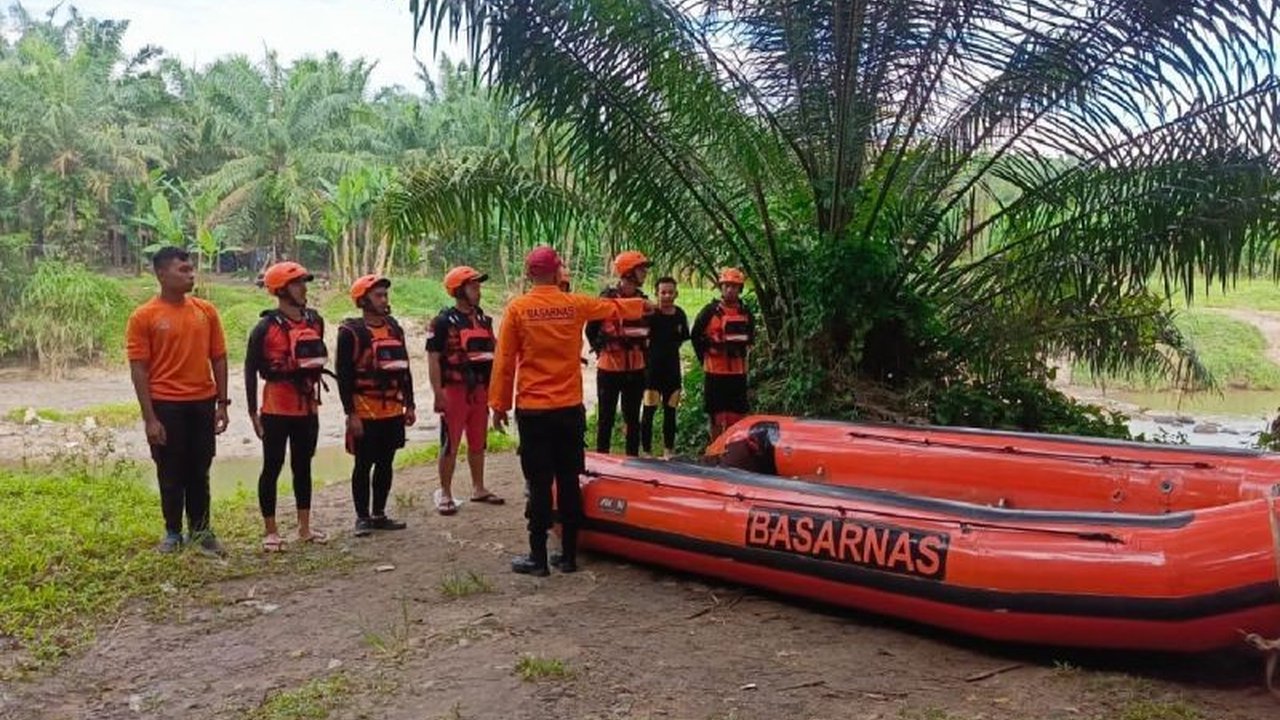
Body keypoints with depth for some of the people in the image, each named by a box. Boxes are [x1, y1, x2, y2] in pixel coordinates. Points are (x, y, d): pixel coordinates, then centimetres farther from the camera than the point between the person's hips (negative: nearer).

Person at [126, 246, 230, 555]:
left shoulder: (206, 311, 4)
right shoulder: (144, 317, -6)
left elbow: (218, 358, 8)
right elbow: (139, 369, -7)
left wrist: (222, 404, 4)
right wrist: (149, 418, -11)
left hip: (203, 403, 3)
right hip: (166, 405, -3)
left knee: (199, 471, 11)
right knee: (171, 473, 7)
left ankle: (201, 530, 21)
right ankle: (173, 533, 20)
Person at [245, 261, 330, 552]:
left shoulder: (315, 320, 5)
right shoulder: (266, 327, -11)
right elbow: (251, 369, -9)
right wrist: (253, 412, -10)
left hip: (307, 407, 5)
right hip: (277, 409, -5)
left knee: (303, 466, 14)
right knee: (272, 468, 3)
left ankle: (305, 528, 24)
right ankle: (271, 532, 13)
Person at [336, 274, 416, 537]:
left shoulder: (394, 328, 11)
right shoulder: (351, 332, -9)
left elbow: (404, 368, 16)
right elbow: (344, 375, -11)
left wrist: (409, 405, 14)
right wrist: (351, 414, -14)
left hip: (393, 410, 6)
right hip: (365, 413, -6)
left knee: (385, 464, 12)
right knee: (364, 465, 3)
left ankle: (379, 514, 24)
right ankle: (362, 517, 14)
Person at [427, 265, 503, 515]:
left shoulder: (483, 320, 11)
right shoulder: (443, 322, -9)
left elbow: (492, 351, 19)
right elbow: (433, 359, -12)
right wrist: (438, 394, -18)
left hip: (480, 390, 6)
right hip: (454, 390, -6)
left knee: (478, 443, 15)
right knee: (450, 444, 0)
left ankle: (478, 488, 27)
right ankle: (445, 495, 9)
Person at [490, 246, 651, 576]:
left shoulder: (517, 308, -5)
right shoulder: (575, 304, 2)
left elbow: (504, 362, -3)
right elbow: (614, 307, 21)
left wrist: (498, 405, 7)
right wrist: (642, 304, 41)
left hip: (532, 410, -2)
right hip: (570, 408, 2)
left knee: (539, 484, 2)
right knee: (569, 482, 9)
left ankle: (538, 558, 7)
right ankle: (569, 555, 16)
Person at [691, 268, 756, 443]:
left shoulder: (746, 313, 5)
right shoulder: (710, 311, -6)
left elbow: (750, 337, 20)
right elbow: (695, 335, 2)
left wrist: (741, 351, 10)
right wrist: (704, 358, 4)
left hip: (739, 371, 3)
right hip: (715, 371, -3)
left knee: (737, 415, 7)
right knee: (717, 415, 3)